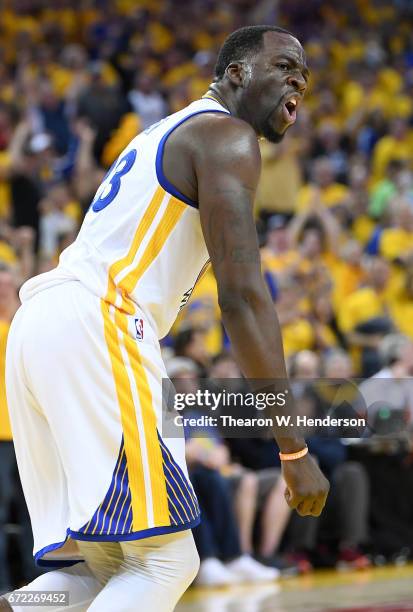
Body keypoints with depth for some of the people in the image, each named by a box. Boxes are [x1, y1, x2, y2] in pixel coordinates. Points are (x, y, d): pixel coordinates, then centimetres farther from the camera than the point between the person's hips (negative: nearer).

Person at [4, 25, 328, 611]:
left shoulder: (166, 135, 30)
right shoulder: (227, 136, 0)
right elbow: (242, 296, -11)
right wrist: (295, 449, -12)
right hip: (94, 326, -9)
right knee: (165, 560, -10)